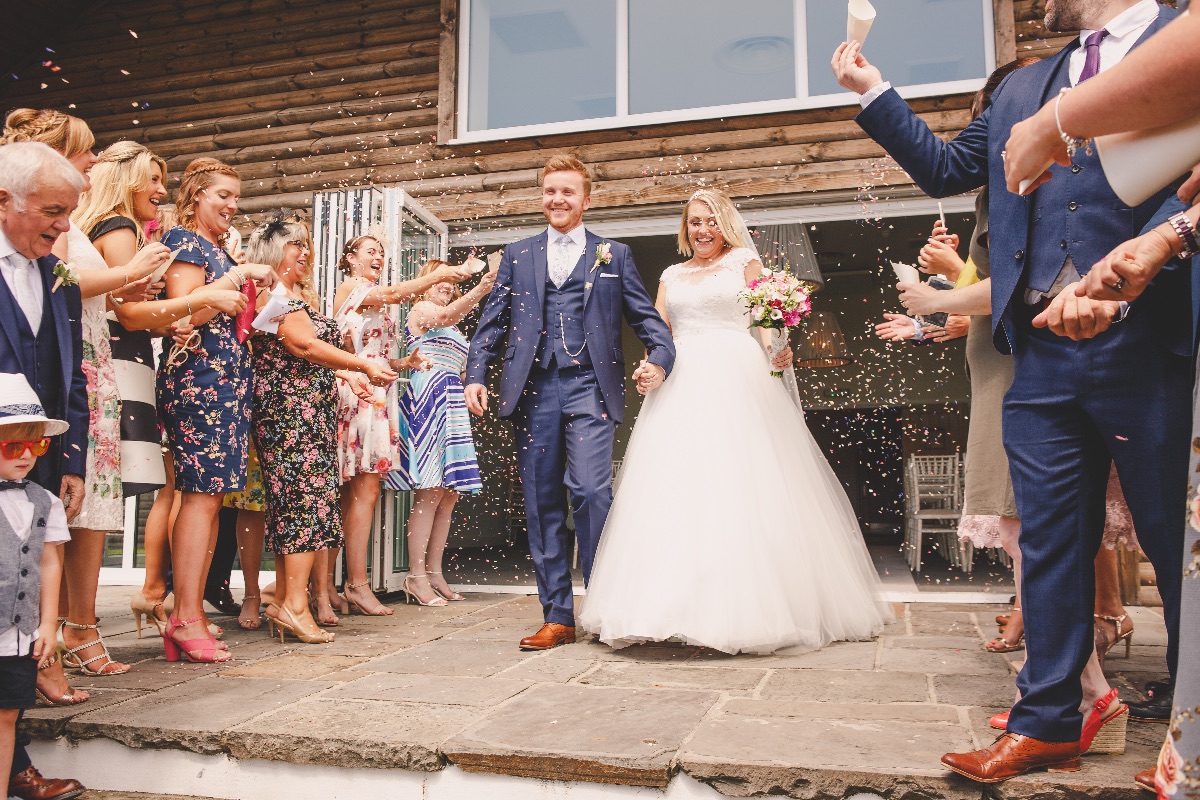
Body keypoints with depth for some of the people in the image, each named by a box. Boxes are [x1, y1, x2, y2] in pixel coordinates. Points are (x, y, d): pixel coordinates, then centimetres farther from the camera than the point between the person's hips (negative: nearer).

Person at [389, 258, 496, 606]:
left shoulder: (452, 329, 27)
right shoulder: (421, 309, 0)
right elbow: (447, 315, -24)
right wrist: (478, 291, -39)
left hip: (451, 407, 9)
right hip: (427, 401, -9)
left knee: (449, 495, 5)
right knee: (430, 493, -13)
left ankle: (434, 572, 10)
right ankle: (417, 576, -8)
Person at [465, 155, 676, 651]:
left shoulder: (614, 255, 15)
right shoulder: (517, 255, 18)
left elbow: (645, 316, 9)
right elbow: (492, 320, 14)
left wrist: (659, 359, -10)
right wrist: (476, 375, 0)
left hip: (590, 387, -2)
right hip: (534, 390, 3)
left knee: (591, 490, -16)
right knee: (542, 504, 3)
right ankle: (558, 617, 12)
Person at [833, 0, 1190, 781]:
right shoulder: (1023, 87, 20)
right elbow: (944, 167, 26)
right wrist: (873, 90, 21)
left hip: (1146, 345, -5)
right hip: (1041, 352, 5)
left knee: (1175, 544, 5)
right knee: (1051, 546, 8)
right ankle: (1047, 723, 19)